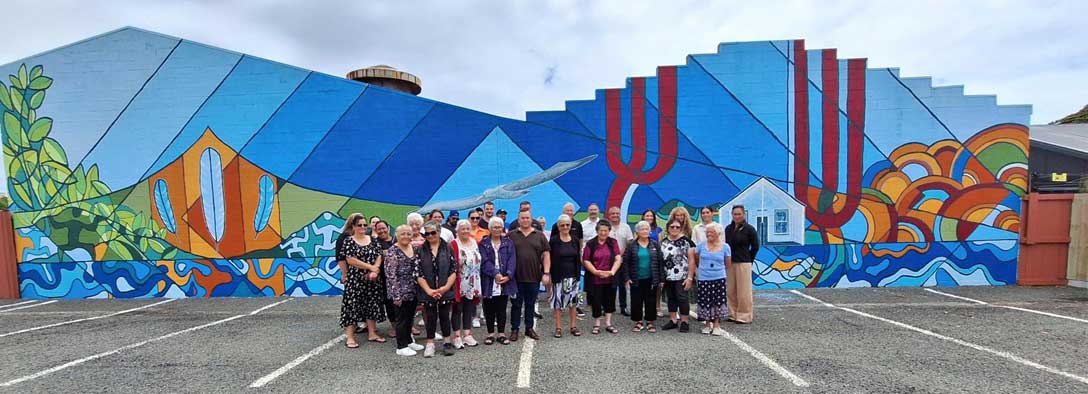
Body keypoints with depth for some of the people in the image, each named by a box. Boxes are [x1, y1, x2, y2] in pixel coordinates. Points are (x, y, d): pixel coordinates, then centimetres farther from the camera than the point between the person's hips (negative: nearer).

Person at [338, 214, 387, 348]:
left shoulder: (372, 240, 9)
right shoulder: (348, 241, -4)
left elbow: (379, 256, 4)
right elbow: (350, 260, -14)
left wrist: (374, 271, -13)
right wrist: (370, 267, -14)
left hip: (371, 279, 5)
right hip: (355, 279, -5)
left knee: (372, 305, 9)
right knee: (353, 305, -3)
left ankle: (372, 333, 18)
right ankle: (350, 337, 4)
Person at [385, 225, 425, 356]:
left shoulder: (415, 249, 8)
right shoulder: (392, 251, -12)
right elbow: (391, 275, -16)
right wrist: (396, 295, -19)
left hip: (413, 291, 7)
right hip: (401, 292, -6)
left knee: (410, 317, 16)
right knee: (402, 318, 2)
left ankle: (409, 341, 30)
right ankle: (401, 347, 13)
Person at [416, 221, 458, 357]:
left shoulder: (448, 248, 0)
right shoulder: (420, 250, 0)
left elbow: (454, 270, -2)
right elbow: (418, 273, -5)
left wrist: (446, 287, -13)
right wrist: (429, 290, -13)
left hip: (445, 290, 0)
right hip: (427, 291, 0)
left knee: (444, 316, 9)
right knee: (430, 317, 8)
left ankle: (447, 342, 23)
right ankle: (430, 344, 21)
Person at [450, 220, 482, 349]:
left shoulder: (475, 243, 10)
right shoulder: (453, 244, -10)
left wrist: (478, 284, 12)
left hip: (472, 284, 6)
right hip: (459, 284, -6)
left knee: (469, 309, 12)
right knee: (457, 309, 4)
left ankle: (467, 335, 21)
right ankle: (457, 336, 13)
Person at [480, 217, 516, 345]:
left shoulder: (508, 242, 8)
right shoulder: (483, 243, 3)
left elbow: (512, 260, -2)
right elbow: (485, 261, -8)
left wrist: (508, 275, -16)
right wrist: (495, 274, -19)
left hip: (505, 280, 1)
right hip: (489, 281, -1)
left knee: (502, 308, 7)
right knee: (489, 309, 7)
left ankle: (502, 333, 17)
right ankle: (490, 334, 18)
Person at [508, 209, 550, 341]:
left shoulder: (539, 236, 5)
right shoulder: (511, 235, 2)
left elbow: (546, 255, 4)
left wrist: (546, 273, -3)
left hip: (534, 277, 1)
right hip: (516, 277, -1)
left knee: (530, 304, 12)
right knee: (516, 304, 8)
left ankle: (529, 328, 25)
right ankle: (514, 329, 19)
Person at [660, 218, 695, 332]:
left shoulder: (686, 241, -4)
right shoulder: (663, 242, 10)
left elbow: (691, 260, -6)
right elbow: (659, 259, 12)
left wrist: (690, 277, -11)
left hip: (682, 277, -5)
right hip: (668, 277, 5)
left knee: (682, 298, -3)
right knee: (671, 298, 11)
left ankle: (684, 321, 8)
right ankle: (673, 320, 22)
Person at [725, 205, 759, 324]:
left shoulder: (749, 229, -5)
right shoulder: (728, 228, 9)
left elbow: (755, 246, 1)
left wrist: (748, 259, 5)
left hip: (743, 263, -5)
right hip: (729, 263, 5)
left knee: (743, 291, -1)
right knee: (731, 291, 9)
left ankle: (745, 316, 10)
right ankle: (733, 314, 20)